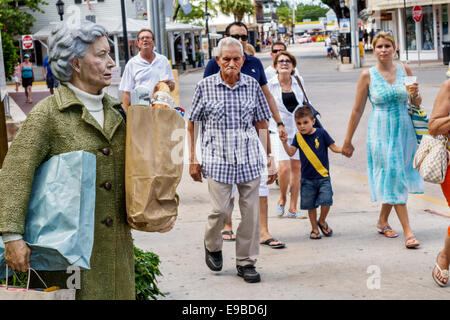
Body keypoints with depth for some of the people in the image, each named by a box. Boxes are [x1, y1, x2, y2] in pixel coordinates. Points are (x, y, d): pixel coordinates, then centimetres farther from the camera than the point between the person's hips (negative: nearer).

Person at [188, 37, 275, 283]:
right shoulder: (205, 86, 1)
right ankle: (212, 245, 26)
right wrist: (193, 160, 3)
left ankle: (246, 262, 17)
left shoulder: (252, 85, 5)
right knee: (221, 210, -6)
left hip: (250, 158, 2)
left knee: (251, 212, 2)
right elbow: (191, 125, 6)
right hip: (218, 159, -2)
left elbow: (262, 124, 11)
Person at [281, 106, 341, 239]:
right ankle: (314, 229, 25)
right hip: (307, 178, 2)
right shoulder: (298, 137, 3)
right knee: (310, 205, 7)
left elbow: (334, 147, -2)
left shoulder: (321, 133, -5)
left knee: (326, 200, -13)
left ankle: (322, 221, 16)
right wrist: (285, 143, -22)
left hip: (323, 176, -2)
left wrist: (343, 149, -21)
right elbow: (291, 152, -6)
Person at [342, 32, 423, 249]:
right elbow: (357, 110, 2)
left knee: (393, 178, 10)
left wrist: (415, 94, -11)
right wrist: (347, 141, 5)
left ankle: (382, 221, 30)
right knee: (393, 176, -7)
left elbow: (417, 104, 13)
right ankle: (408, 231, -6)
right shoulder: (368, 76, -2)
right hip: (380, 131, -3)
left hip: (404, 130, 3)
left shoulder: (404, 70, 5)